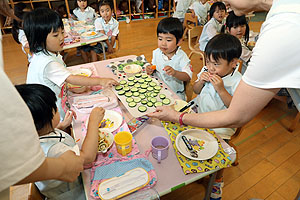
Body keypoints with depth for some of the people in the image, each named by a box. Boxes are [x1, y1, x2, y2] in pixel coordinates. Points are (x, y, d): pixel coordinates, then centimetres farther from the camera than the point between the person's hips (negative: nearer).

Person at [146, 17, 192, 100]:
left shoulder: (181, 57, -14)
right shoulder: (156, 53, 2)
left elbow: (188, 77, -20)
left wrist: (175, 73, -38)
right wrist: (150, 70, -5)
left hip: (175, 93, -4)